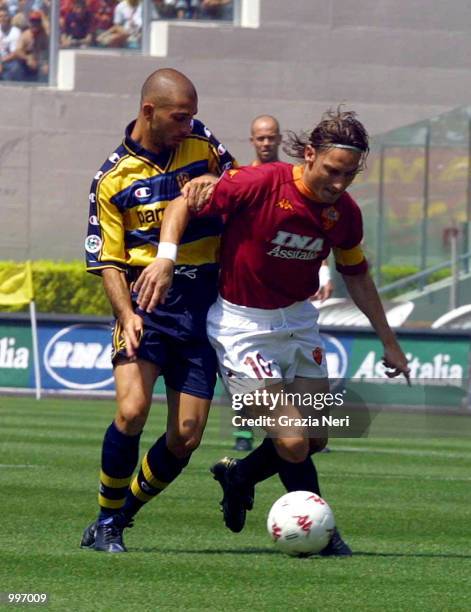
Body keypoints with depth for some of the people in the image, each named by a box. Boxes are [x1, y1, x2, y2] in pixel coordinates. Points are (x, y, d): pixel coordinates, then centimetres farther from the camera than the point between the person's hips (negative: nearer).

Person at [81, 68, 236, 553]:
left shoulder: (200, 142, 6)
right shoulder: (112, 179, -1)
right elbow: (107, 260, -2)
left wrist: (214, 181, -5)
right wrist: (126, 315, -19)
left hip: (202, 305, 3)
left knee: (186, 437, -3)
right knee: (132, 409, -23)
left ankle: (123, 515, 18)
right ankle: (105, 521, -4)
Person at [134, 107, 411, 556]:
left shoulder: (344, 213, -4)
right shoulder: (261, 183, -23)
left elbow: (356, 275, 13)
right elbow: (183, 205, -16)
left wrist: (389, 343, 17)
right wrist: (166, 258, -32)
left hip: (297, 319, 6)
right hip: (241, 324, -6)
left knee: (315, 438, 8)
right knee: (292, 442, -13)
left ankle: (239, 476, 35)